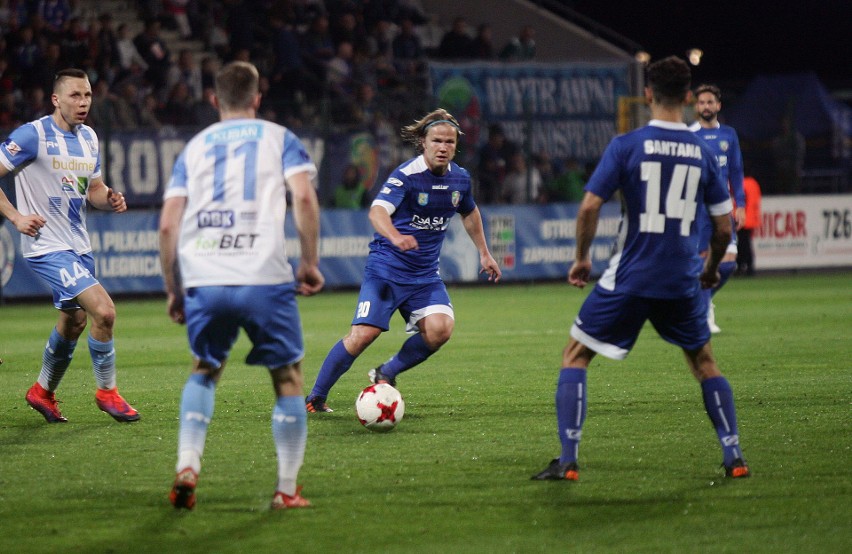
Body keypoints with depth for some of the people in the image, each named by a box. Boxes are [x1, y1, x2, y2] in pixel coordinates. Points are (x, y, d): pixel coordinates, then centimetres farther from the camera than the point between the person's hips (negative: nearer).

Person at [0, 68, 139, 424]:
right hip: (46, 245, -8)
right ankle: (106, 392, 0)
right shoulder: (33, 135, -14)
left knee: (73, 322, 19)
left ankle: (43, 392, 40)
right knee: (104, 311, -18)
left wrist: (110, 200, -2)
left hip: (78, 246, 8)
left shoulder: (88, 138, 9)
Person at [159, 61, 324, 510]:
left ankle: (187, 465, 7)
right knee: (288, 379, 13)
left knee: (204, 371, 25)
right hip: (264, 278, -2)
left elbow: (167, 225, 11)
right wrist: (310, 263, 2)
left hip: (203, 280, 3)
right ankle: (287, 489, 10)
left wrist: (173, 290, 19)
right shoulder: (278, 138, 13)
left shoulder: (194, 146, 19)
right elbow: (304, 197, -4)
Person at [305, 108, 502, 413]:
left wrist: (484, 253, 28)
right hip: (386, 270, -5)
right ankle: (315, 398, 0)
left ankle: (386, 374, 5)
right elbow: (378, 211, -34)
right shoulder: (406, 175, -17)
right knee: (363, 334, -16)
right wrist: (395, 236, -54)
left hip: (425, 274, 5)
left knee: (440, 329, -19)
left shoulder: (460, 178, 4)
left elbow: (470, 213, 26)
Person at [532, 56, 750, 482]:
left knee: (575, 357, 10)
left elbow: (589, 207, -12)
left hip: (628, 280, -3)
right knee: (704, 363, 23)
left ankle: (567, 461, -1)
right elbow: (724, 226, 7)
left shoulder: (626, 146, -7)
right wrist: (711, 269, 25)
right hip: (681, 282, 3)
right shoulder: (703, 153, 2)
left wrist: (581, 258, 5)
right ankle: (734, 457, 16)